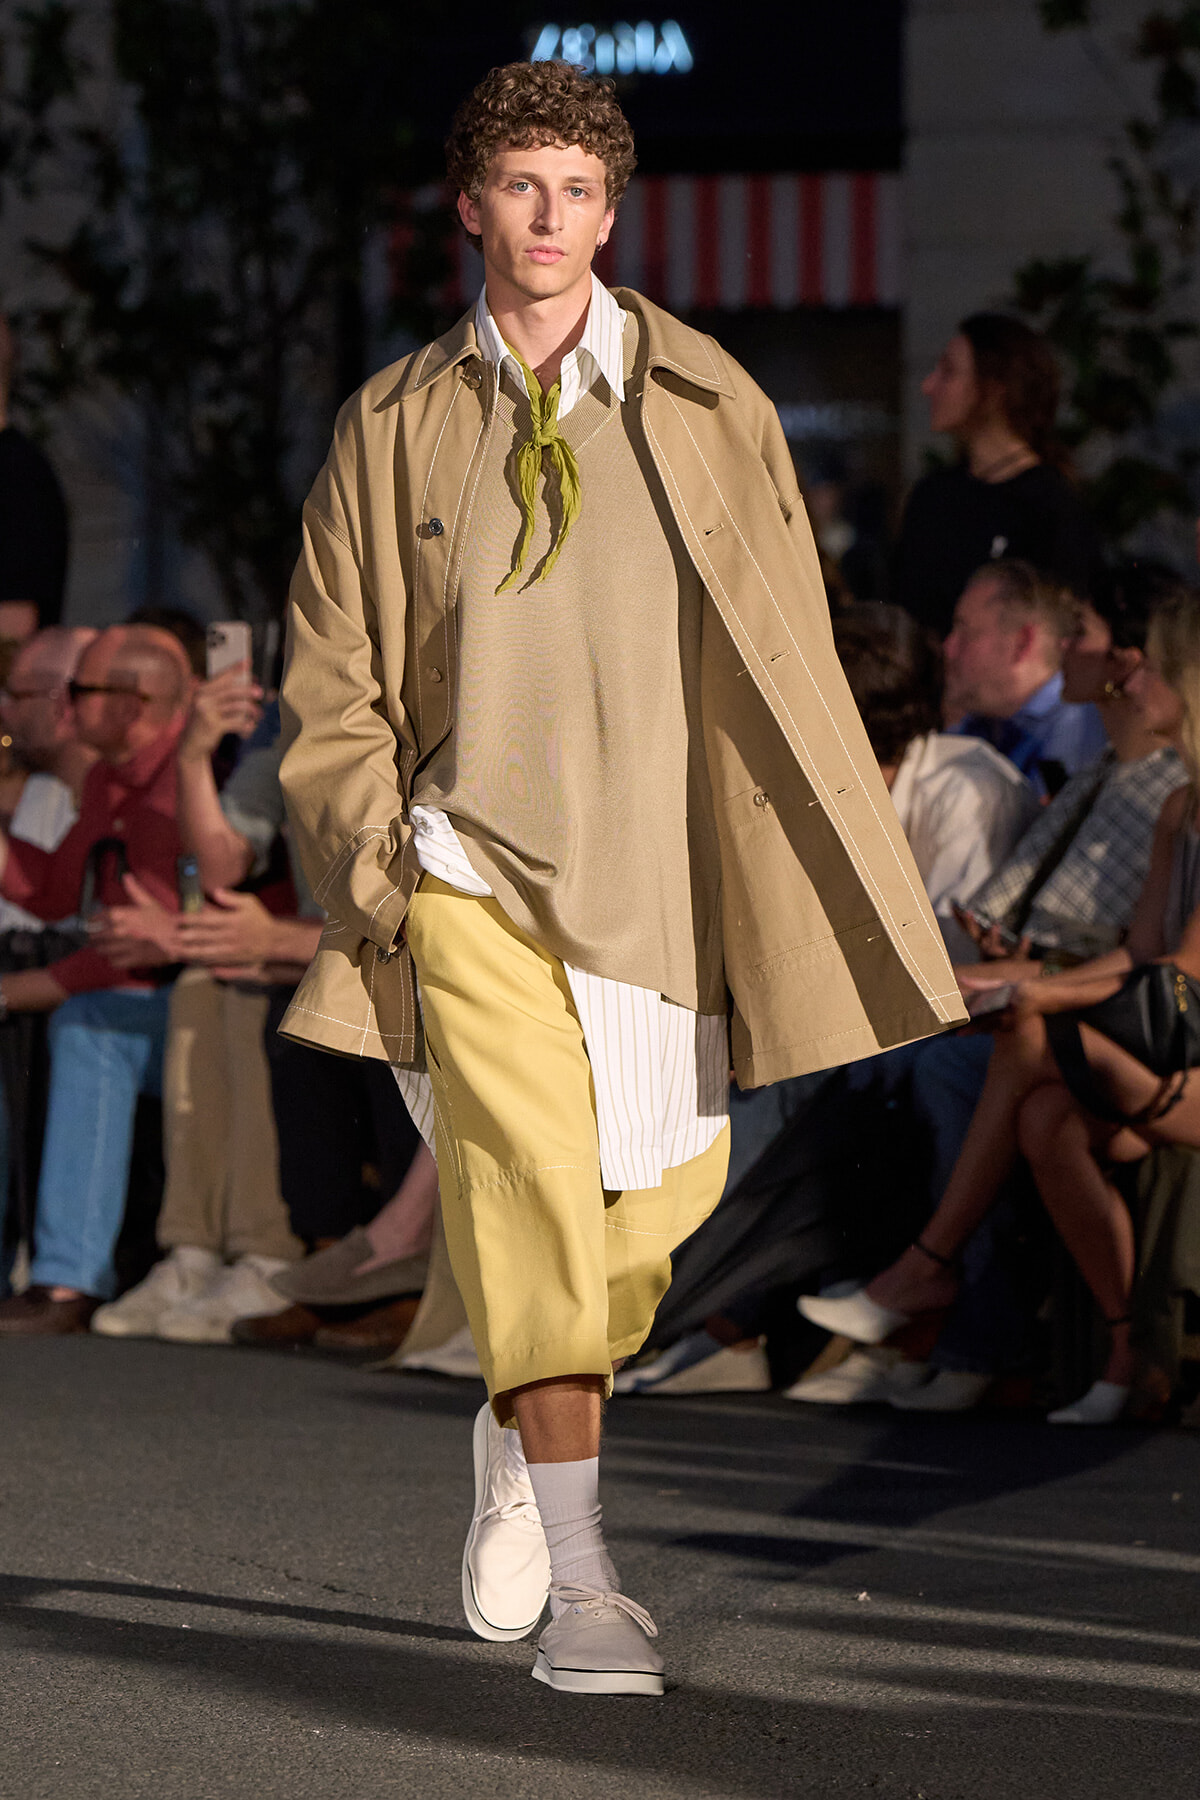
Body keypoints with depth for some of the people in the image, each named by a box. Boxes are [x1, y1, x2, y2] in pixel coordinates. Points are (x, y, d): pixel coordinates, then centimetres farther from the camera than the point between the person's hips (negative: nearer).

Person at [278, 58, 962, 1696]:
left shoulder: (708, 408, 4)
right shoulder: (396, 424, 6)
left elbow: (789, 655, 7)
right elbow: (332, 672, 12)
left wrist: (818, 892, 3)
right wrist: (371, 846, -2)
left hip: (653, 876, 1)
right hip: (473, 868, -1)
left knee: (658, 1210, 7)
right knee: (532, 1187, -17)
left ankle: (519, 1435, 39)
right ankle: (579, 1588, -12)